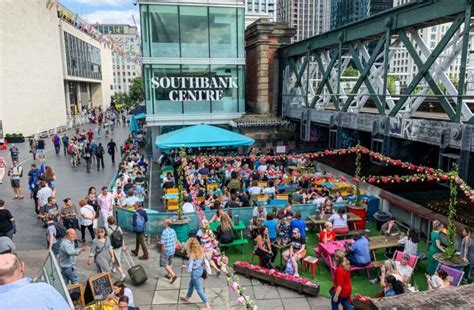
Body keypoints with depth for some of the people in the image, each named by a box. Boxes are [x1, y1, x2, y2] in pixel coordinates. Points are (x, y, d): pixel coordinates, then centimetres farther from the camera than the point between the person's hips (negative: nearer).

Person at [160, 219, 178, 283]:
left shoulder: (164, 233, -25)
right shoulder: (173, 231, -4)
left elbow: (163, 244, -23)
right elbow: (175, 241, 5)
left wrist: (162, 252, -10)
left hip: (166, 251, -7)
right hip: (172, 250, 7)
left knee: (165, 264, 8)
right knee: (170, 263, 23)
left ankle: (173, 275, -2)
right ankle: (168, 275, 37)